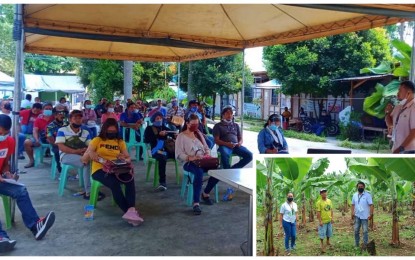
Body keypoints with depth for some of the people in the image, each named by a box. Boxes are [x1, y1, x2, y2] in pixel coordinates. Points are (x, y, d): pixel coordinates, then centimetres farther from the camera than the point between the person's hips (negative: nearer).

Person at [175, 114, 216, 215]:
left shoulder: (199, 134, 22)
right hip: (189, 163, -5)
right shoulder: (181, 136, 3)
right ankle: (196, 203, -37)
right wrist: (191, 158, -23)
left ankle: (205, 193, 0)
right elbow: (179, 155, -7)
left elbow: (207, 148, 22)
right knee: (199, 172, -39)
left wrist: (207, 154, -2)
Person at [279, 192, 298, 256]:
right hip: (286, 222, -5)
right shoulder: (284, 205, -10)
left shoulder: (295, 204, 5)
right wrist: (280, 224, -10)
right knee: (288, 236, 2)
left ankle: (292, 246, 32)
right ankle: (287, 249, 17)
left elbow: (296, 214, 11)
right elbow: (281, 215, -8)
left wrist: (297, 222, 8)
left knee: (294, 235, 6)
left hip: (293, 222, 5)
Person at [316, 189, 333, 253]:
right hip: (323, 221, -5)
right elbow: (318, 212, -14)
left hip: (329, 220, 6)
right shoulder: (319, 202, -14)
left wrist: (332, 218, 5)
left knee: (329, 232, 19)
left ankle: (328, 242, 40)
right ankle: (322, 246, 11)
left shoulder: (329, 201, 3)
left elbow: (331, 210, 10)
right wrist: (320, 221, -17)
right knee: (322, 234, 0)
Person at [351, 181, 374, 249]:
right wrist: (352, 213, 1)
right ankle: (356, 244, 18)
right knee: (356, 230, 8)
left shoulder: (367, 195, -7)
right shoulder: (354, 195, 7)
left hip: (365, 216, -4)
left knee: (365, 231, 2)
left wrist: (371, 214, -19)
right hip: (357, 216, 4)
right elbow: (353, 205, 10)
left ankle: (365, 244, 10)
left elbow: (371, 205, -11)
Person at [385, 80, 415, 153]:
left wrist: (401, 148, -18)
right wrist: (387, 112, 1)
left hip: (408, 151, -8)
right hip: (397, 149, 8)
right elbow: (390, 124, 21)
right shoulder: (398, 107, 9)